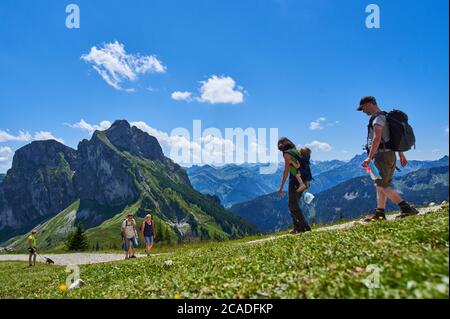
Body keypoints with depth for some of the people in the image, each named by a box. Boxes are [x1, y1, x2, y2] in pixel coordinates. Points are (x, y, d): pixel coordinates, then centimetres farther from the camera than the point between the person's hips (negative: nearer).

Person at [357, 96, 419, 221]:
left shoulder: (378, 118, -12)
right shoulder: (384, 116, 21)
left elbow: (377, 138, -25)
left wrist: (369, 157, -30)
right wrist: (401, 154, 26)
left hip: (383, 155, -10)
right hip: (389, 155, 10)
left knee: (382, 185, -10)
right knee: (381, 184, 12)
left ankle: (406, 208, -15)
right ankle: (379, 213, 17)